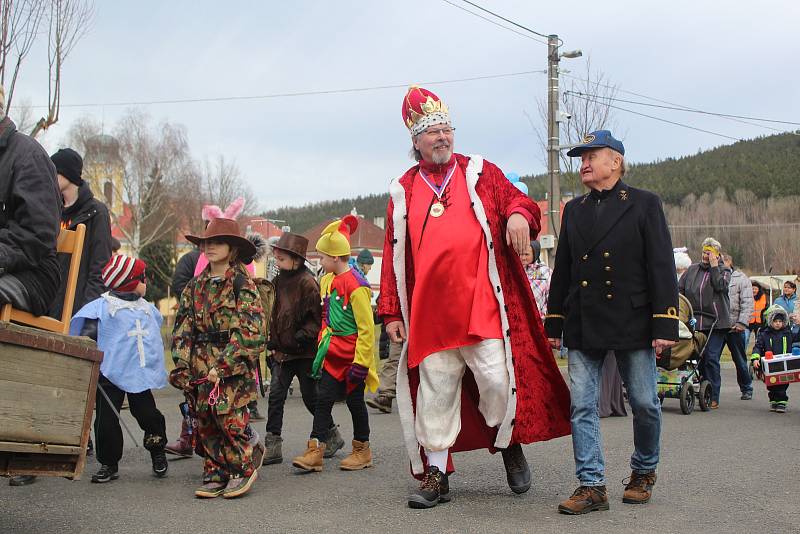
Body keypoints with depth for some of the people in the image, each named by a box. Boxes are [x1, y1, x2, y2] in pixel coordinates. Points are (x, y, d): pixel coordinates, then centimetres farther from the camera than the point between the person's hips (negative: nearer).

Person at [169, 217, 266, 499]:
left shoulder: (242, 284, -6)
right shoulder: (196, 286, 13)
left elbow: (250, 331, -13)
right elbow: (182, 326, 13)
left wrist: (222, 365, -17)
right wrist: (182, 364, 2)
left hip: (233, 367, -6)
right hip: (201, 367, 6)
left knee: (229, 418, -8)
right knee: (205, 421, 6)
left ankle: (244, 468, 11)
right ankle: (215, 475, 16)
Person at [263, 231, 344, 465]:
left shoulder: (307, 283, -12)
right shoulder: (278, 282, 10)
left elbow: (316, 317, -14)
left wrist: (303, 336, -25)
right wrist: (272, 341, 12)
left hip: (305, 352, -6)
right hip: (282, 351, 6)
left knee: (310, 396, 5)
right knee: (276, 395, -1)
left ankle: (332, 436, 26)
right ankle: (272, 446, 1)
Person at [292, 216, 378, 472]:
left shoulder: (356, 285, -19)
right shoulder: (327, 280, 8)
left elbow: (366, 328, -19)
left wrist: (361, 362, -20)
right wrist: (322, 345, 19)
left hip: (352, 357, -7)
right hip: (332, 354, 7)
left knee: (354, 401, 6)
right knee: (324, 398, 1)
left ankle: (362, 451, 23)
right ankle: (315, 452, 0)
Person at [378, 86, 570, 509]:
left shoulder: (480, 172, 10)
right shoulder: (402, 191, 13)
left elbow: (517, 201, 6)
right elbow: (393, 256, 12)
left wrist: (518, 214, -19)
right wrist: (391, 312, 7)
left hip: (482, 304, -2)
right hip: (429, 312, 2)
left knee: (497, 380, -6)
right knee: (435, 392, 5)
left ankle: (509, 445, 22)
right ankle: (436, 477, 14)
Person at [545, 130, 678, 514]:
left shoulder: (644, 204, 2)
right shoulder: (574, 210, 14)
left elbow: (662, 267, -3)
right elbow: (562, 270, 17)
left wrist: (665, 325, -10)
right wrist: (554, 324, 13)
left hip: (632, 323, -3)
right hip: (583, 325, 3)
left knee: (644, 404, 5)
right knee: (581, 406, -2)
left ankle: (643, 472, 27)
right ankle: (592, 486, 3)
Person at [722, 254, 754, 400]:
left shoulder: (741, 278, 1)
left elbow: (747, 303, -5)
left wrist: (742, 322, -14)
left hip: (734, 327, -3)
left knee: (740, 360, 7)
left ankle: (746, 389, 19)